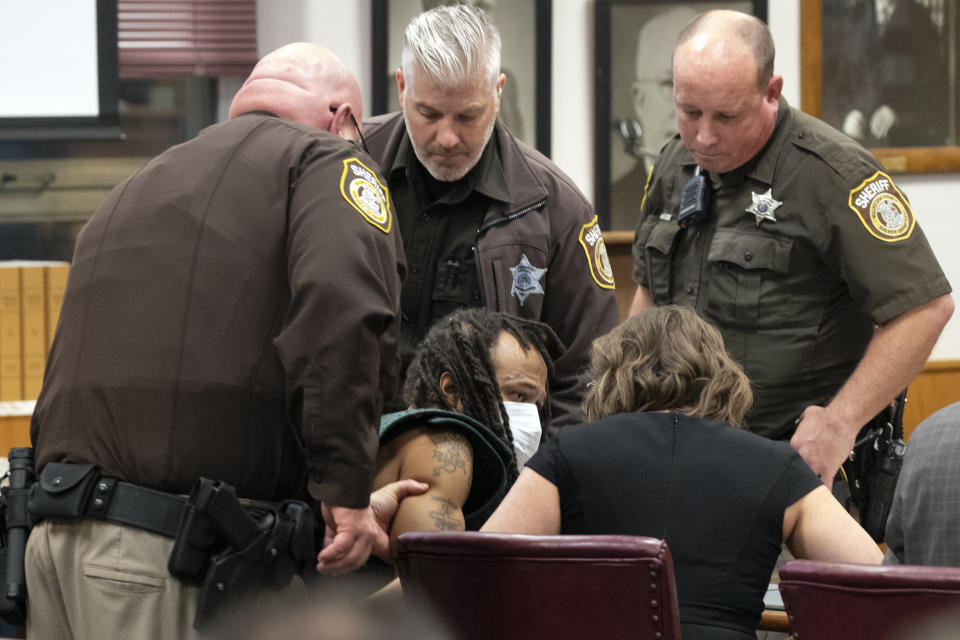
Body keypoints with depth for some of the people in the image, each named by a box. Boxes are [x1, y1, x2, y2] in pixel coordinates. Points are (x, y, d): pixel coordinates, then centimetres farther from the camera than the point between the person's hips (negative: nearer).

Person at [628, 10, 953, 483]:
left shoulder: (830, 173, -14)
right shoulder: (675, 165, 10)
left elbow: (925, 307, -18)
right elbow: (649, 288, 27)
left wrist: (840, 423, -20)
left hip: (803, 455, -6)